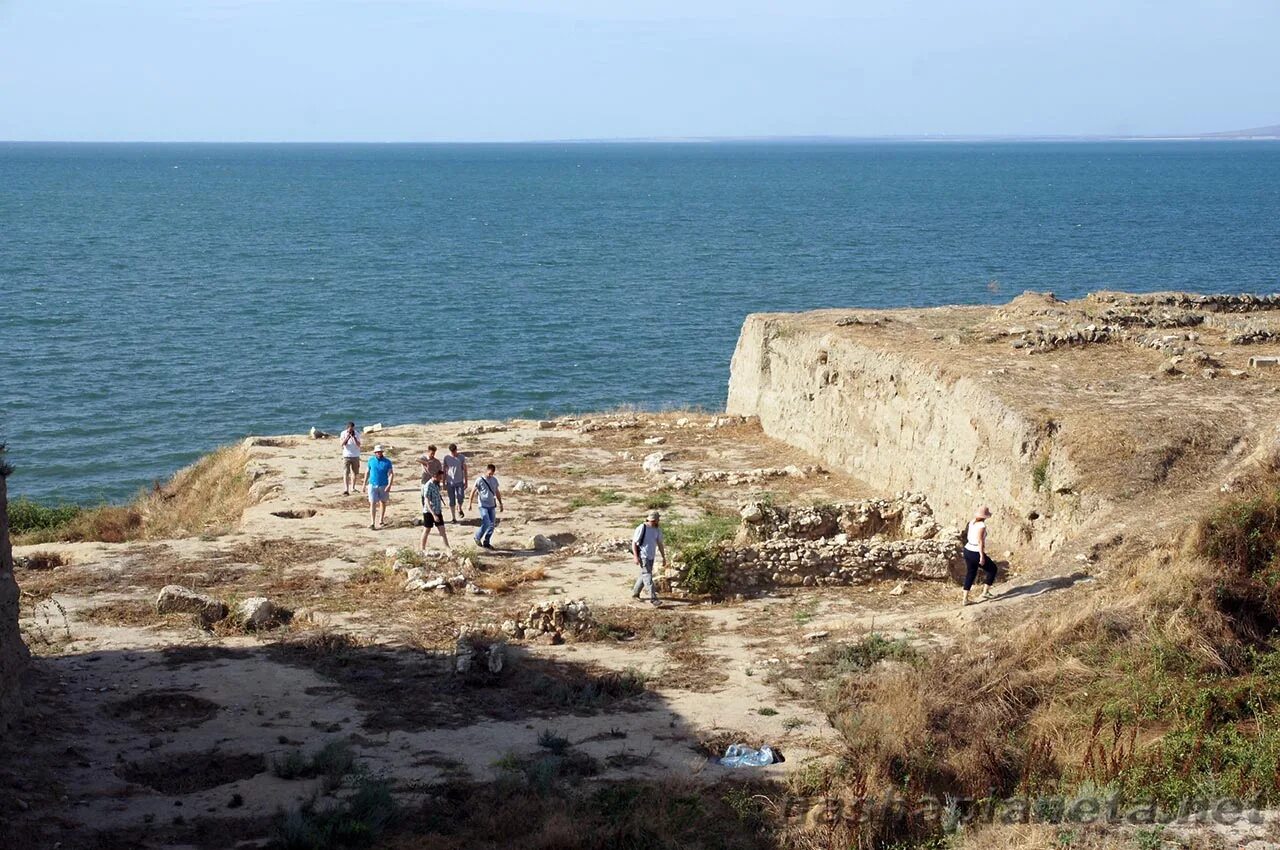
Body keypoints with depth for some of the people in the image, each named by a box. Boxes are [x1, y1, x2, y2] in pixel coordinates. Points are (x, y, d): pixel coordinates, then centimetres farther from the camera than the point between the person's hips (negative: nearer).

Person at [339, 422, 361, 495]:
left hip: (355, 456, 1)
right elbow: (342, 444, -10)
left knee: (355, 473, 11)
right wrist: (347, 437, -23)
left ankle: (353, 487, 30)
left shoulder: (357, 434, -2)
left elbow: (358, 445, -9)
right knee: (346, 473, -12)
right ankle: (346, 490, -20)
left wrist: (354, 437, -21)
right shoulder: (344, 433, -2)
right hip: (346, 456, -1)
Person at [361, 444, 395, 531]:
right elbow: (367, 472, 12)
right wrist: (364, 483, 12)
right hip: (373, 485, 0)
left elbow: (391, 474, -8)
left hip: (384, 486, 0)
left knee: (383, 502, 14)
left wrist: (389, 485, -20)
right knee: (373, 503, -9)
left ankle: (381, 520, 31)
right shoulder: (371, 460, 1)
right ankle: (372, 523, -13)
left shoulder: (387, 462, -5)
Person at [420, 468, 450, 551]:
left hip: (438, 511, 7)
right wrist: (433, 515, -29)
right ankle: (423, 549, 18)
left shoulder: (437, 484, 6)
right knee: (426, 531, 6)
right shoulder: (428, 486, -20)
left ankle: (447, 547, 5)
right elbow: (427, 502, -24)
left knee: (442, 530, 4)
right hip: (429, 512, -7)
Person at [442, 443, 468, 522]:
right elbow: (444, 470, 7)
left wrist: (466, 481, 1)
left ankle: (459, 509, 23)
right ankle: (453, 517, 10)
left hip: (459, 482, -1)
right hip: (450, 482, 1)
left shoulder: (462, 457, -2)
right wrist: (444, 482, 6)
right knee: (451, 501, 2)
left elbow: (464, 470, 3)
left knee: (460, 498, -10)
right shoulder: (446, 458, 1)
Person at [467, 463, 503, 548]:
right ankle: (477, 538, 9)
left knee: (492, 525, 5)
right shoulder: (480, 480, -10)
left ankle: (486, 542, 18)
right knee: (486, 524, -14)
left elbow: (497, 492, 16)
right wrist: (470, 503, -7)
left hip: (492, 506, 6)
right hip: (483, 506, -6)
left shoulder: (494, 480, 6)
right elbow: (473, 491, -6)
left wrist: (500, 503, 17)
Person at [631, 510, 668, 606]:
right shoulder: (641, 528, -16)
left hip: (651, 557, 7)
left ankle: (635, 593, 31)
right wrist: (636, 557, -20)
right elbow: (634, 543, -13)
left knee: (644, 576, 15)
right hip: (642, 556, -7)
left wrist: (664, 557, 11)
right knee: (648, 577, -12)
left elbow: (660, 544, 13)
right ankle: (653, 598, -15)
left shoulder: (657, 530, 4)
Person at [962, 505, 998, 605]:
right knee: (992, 569, 14)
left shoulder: (971, 522, 4)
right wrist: (982, 556, -22)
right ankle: (985, 592, 17)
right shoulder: (981, 525, -20)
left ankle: (965, 599, 16)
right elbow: (980, 541, -24)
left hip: (968, 551, 8)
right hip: (976, 554, -8)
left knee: (970, 574, 18)